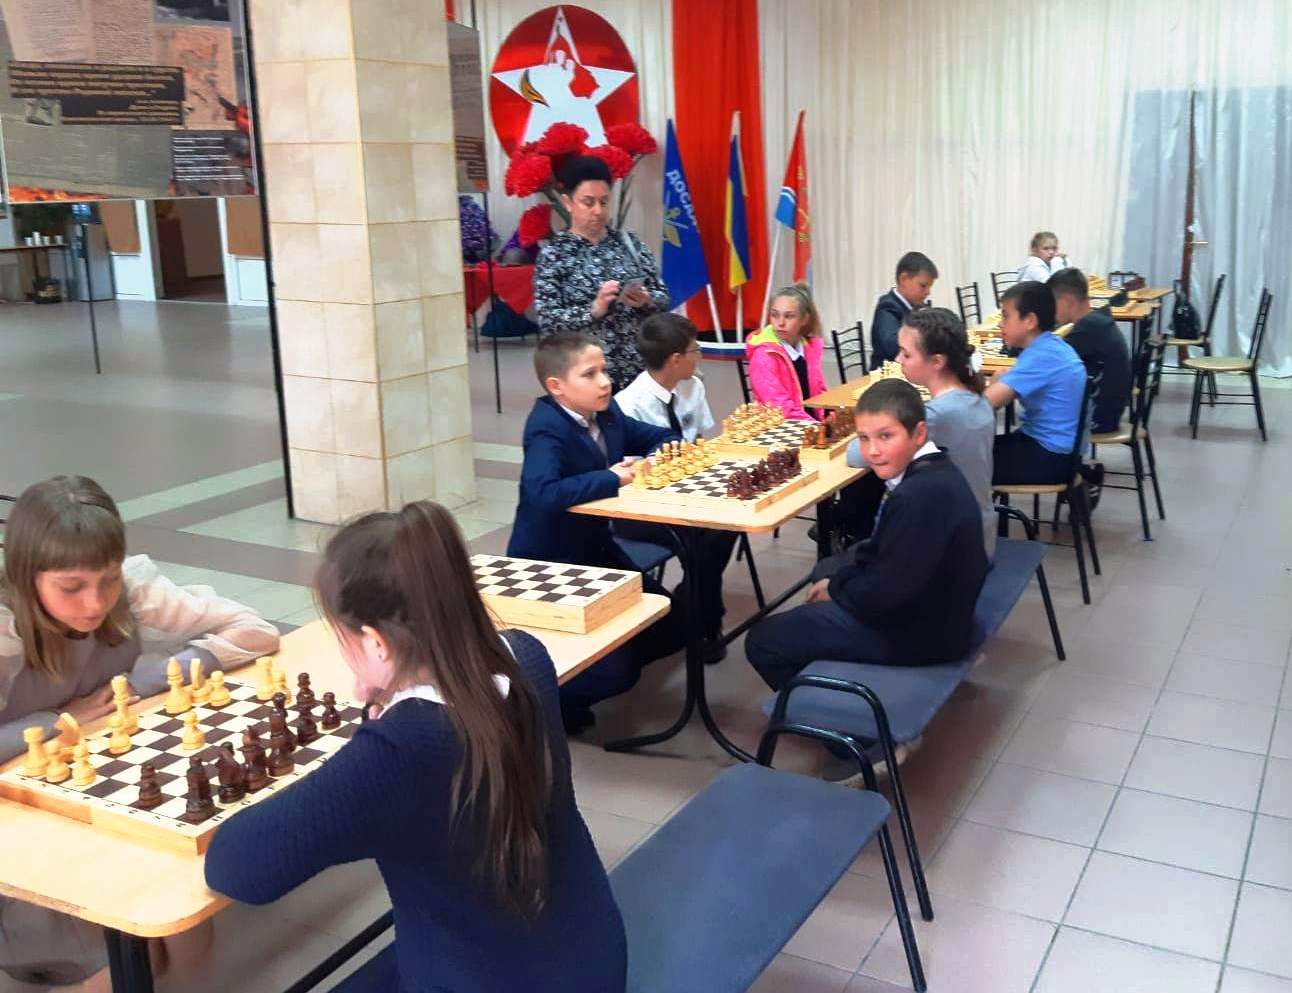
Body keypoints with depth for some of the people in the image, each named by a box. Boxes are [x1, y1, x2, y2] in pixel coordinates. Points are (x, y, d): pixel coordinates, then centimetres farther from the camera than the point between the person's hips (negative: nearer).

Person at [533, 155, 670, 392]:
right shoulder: (553, 254, -2)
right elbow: (546, 322, -8)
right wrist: (594, 309, -21)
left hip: (639, 369, 3)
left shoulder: (628, 242, 7)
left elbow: (663, 297, 9)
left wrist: (645, 301, -12)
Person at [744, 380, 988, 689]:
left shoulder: (920, 497, -32)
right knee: (826, 569, 34)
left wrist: (835, 589, -9)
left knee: (762, 641, -3)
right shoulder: (933, 470, 0)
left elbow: (884, 595, -27)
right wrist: (837, 580, -1)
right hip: (935, 609, 10)